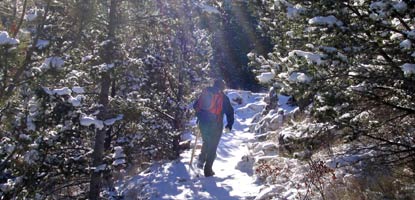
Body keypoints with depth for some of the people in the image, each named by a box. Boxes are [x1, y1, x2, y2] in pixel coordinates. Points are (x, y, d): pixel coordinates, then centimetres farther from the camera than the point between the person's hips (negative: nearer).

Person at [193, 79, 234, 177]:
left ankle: (201, 159, 10)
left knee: (206, 142, 28)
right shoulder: (223, 97, -2)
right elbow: (229, 111, 0)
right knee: (212, 147, 6)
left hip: (202, 123, 3)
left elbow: (195, 106, 13)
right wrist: (230, 124, 13)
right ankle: (208, 170, 6)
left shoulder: (204, 93, 7)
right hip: (215, 125, -3)